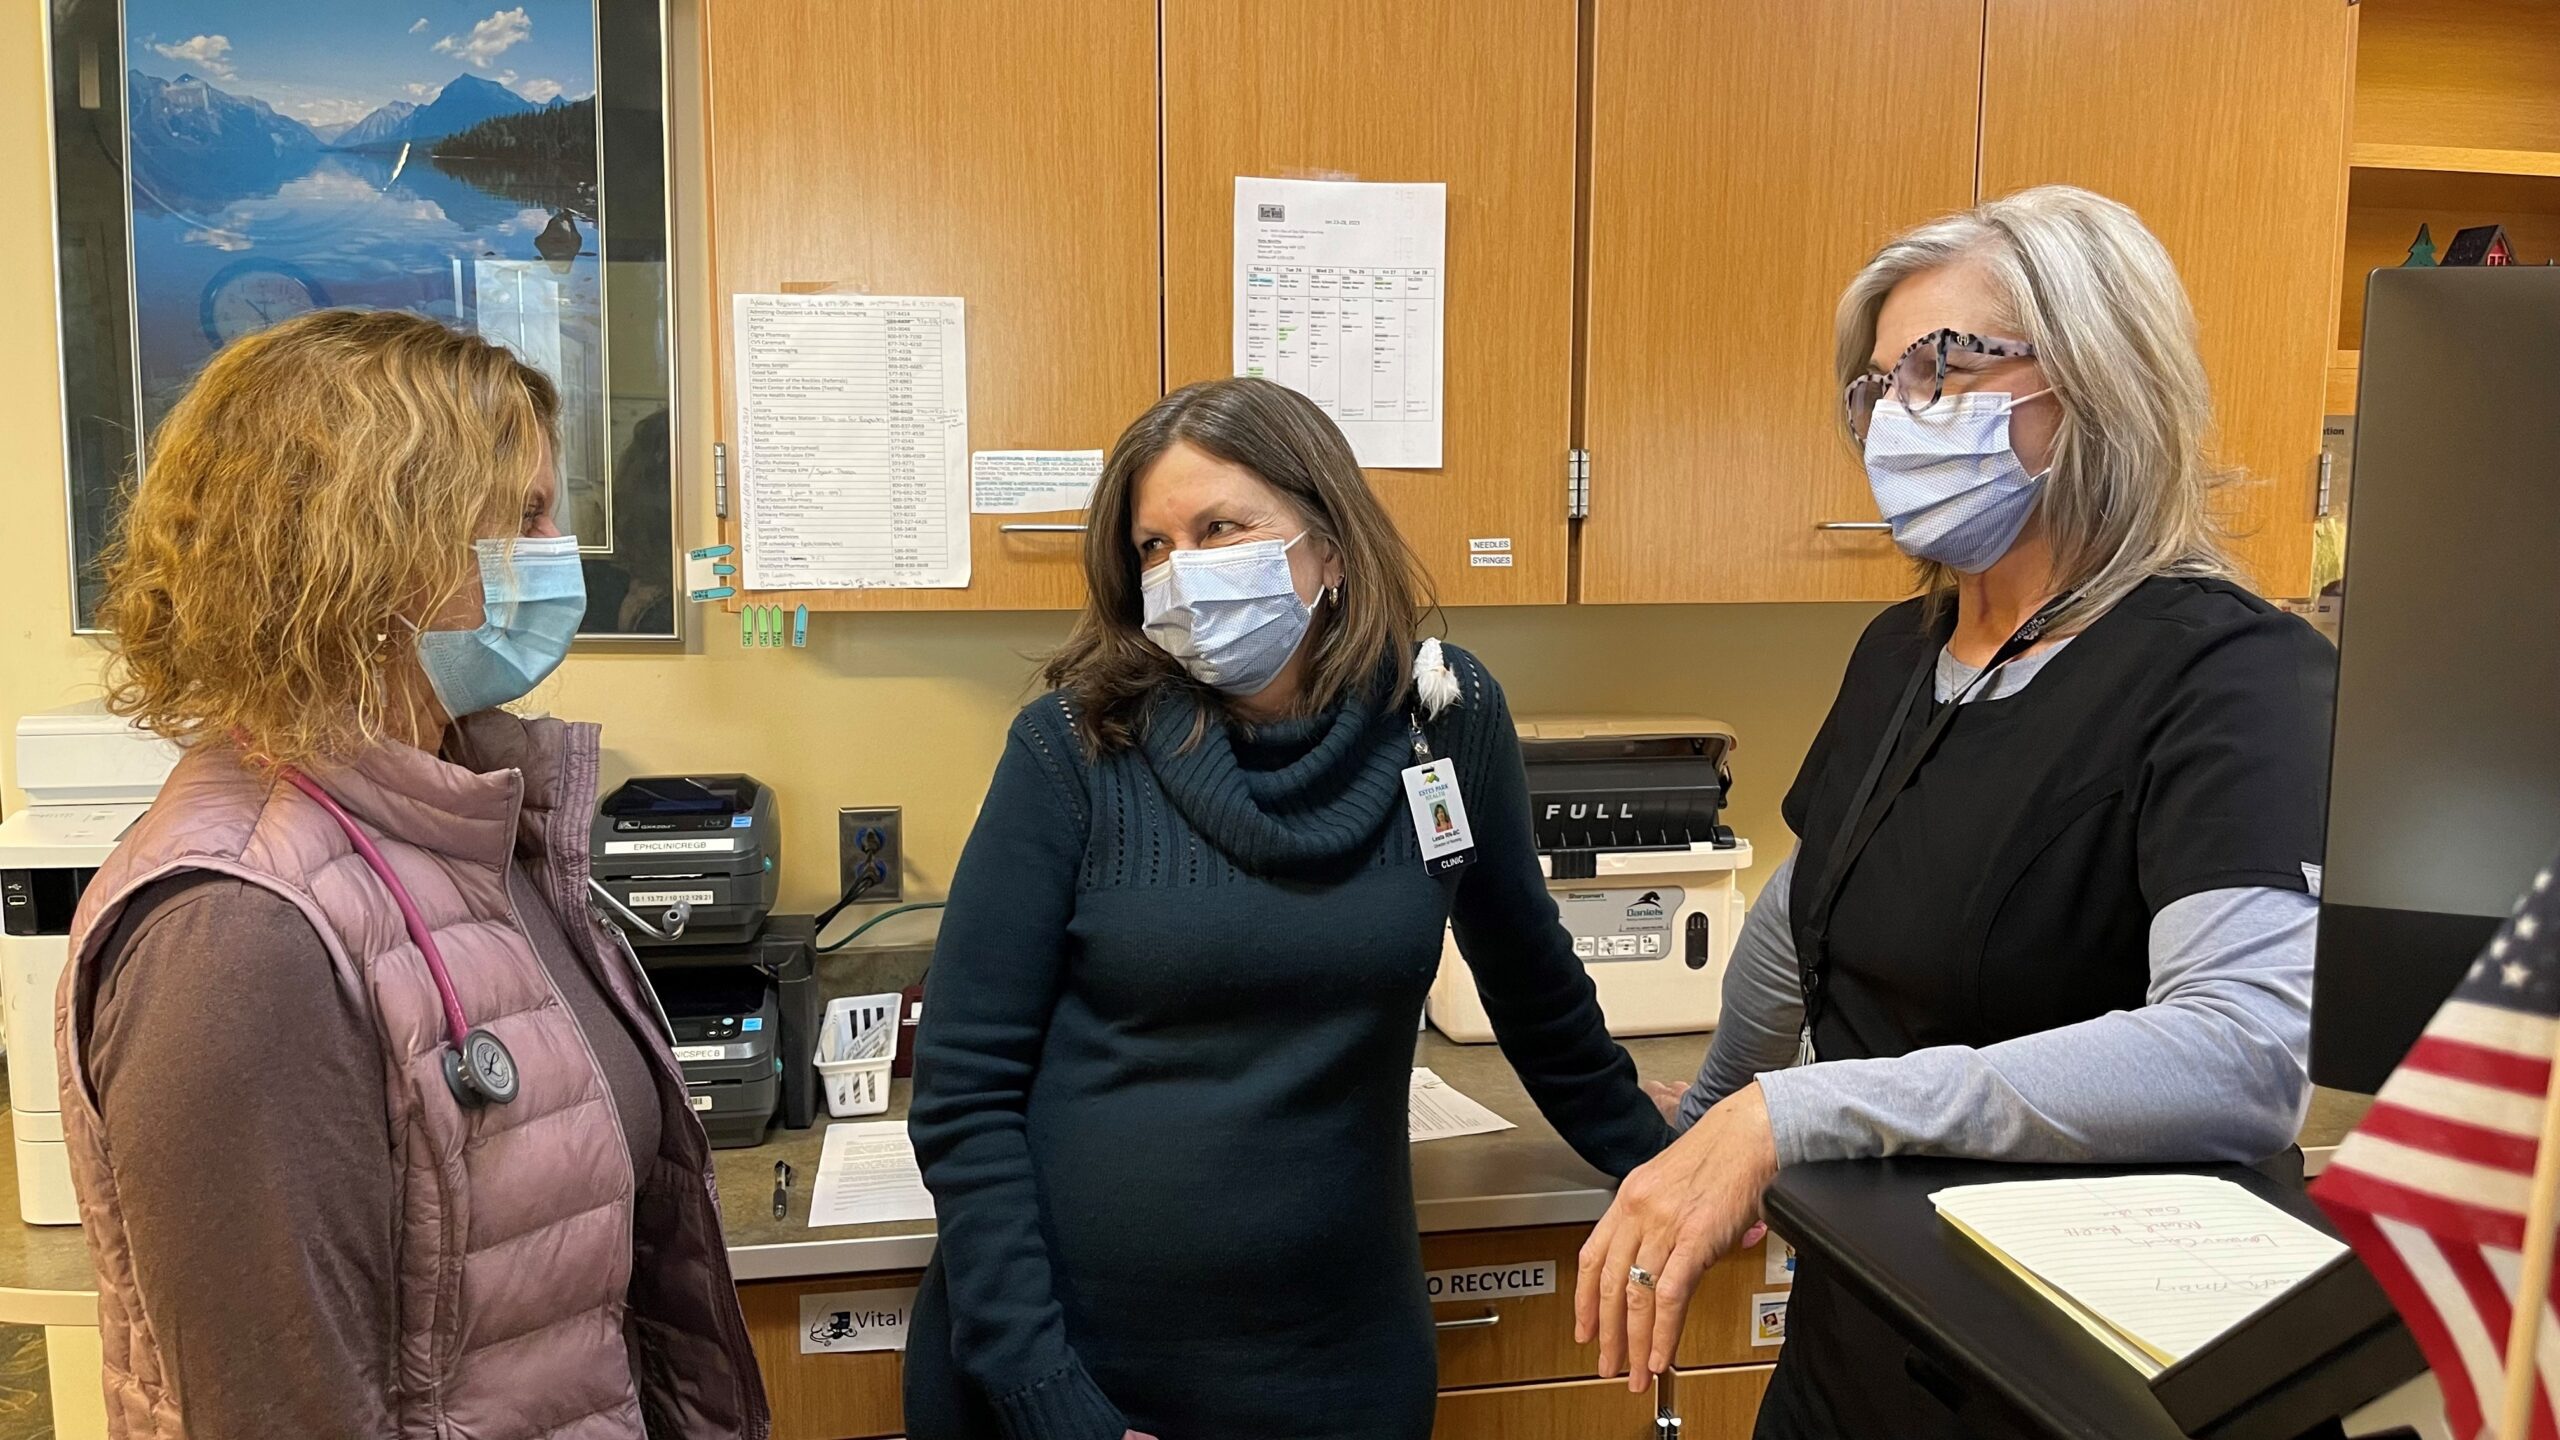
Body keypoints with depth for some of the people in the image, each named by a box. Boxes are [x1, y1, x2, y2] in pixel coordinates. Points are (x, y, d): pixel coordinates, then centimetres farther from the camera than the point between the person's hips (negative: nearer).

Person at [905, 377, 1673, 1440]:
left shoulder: (1446, 717, -5)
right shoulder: (1075, 748, -11)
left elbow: (1534, 983, 10)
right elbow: (965, 1093, -11)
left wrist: (1661, 1166, 19)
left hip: (1333, 1354, 2)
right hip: (1059, 1343, -1)